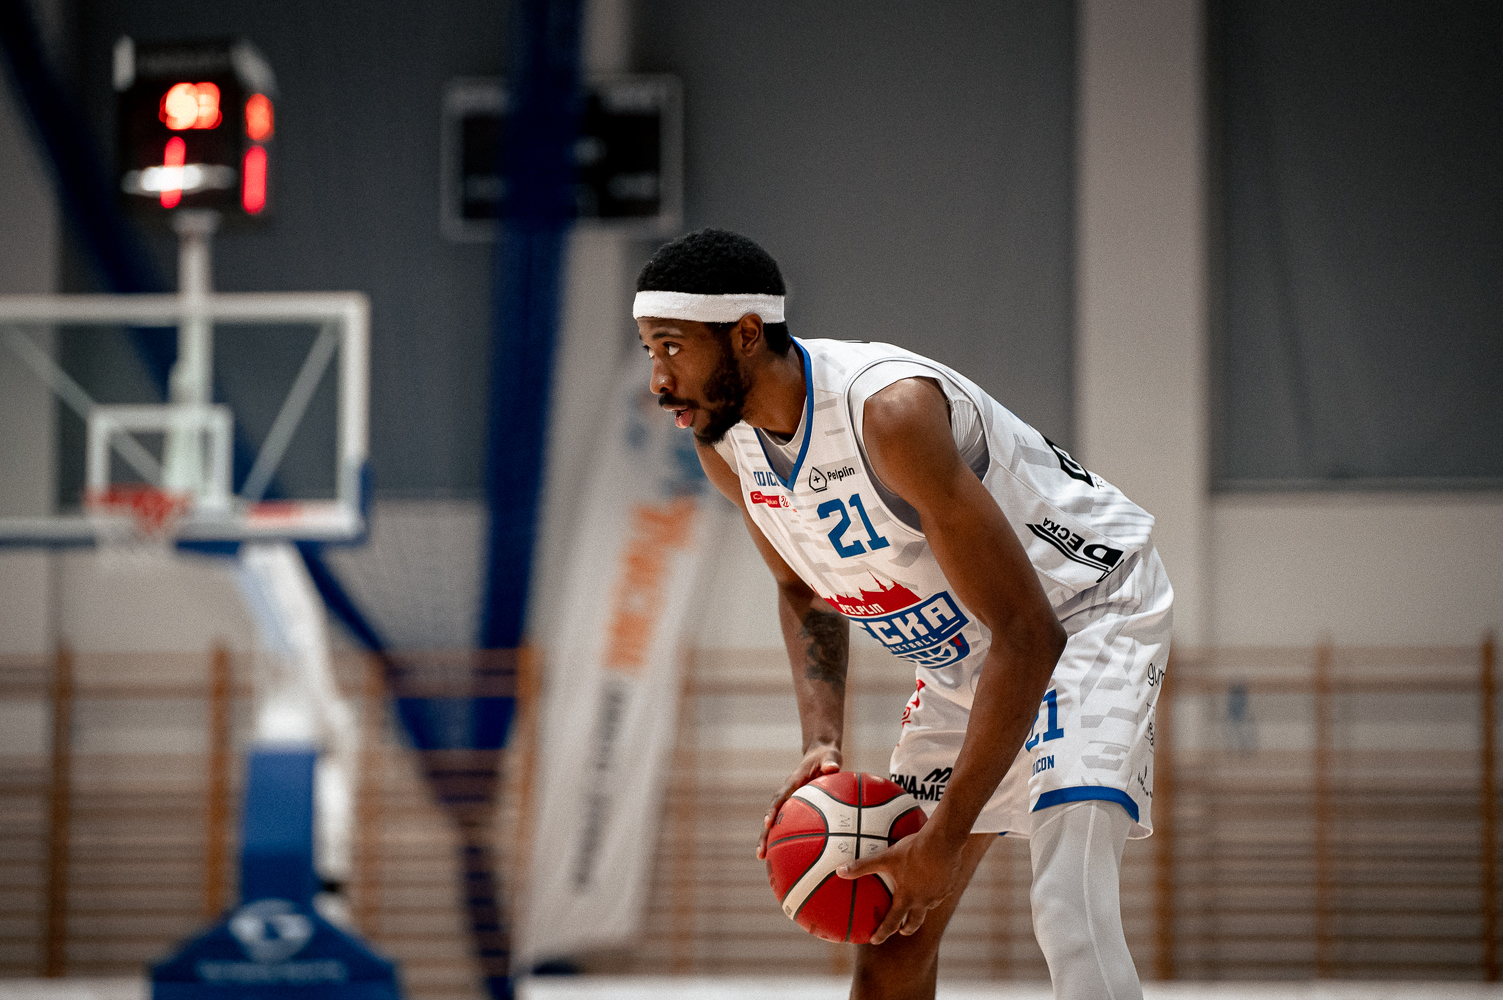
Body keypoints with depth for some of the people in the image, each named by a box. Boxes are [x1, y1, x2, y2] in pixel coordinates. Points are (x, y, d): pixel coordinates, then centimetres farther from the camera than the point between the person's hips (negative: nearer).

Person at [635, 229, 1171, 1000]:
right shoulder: (725, 443, -10)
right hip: (962, 654, 8)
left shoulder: (890, 410, -35)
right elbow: (803, 590, 11)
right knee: (891, 930, 9)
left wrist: (947, 838, -34)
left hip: (1086, 612, -8)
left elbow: (1028, 635, -34)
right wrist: (821, 741, -8)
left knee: (1069, 914, -28)